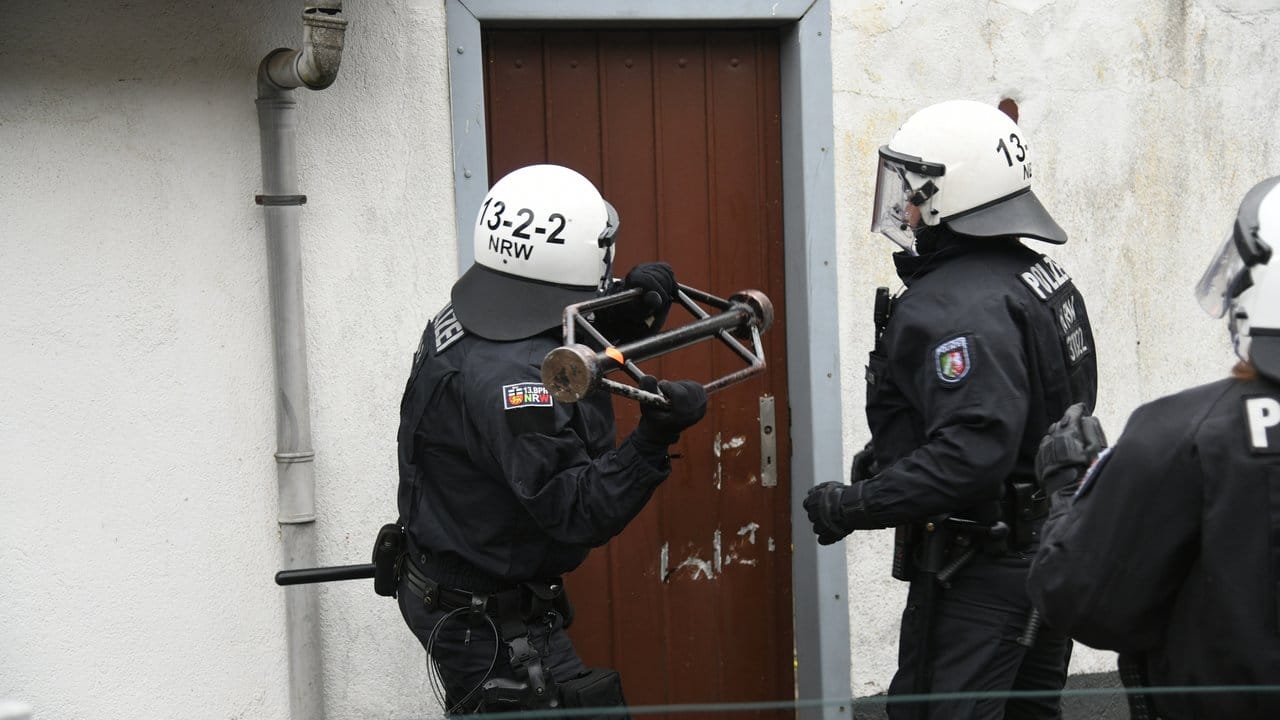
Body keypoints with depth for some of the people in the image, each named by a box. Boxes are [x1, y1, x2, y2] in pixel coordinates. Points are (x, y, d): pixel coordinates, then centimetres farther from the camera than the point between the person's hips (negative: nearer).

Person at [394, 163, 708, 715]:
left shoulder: (462, 321, -2)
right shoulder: (509, 376, -31)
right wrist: (652, 440, -40)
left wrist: (625, 323, -4)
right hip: (492, 625, -10)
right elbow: (579, 514, -30)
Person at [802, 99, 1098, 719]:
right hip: (1050, 551, 10)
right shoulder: (1042, 277, 10)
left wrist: (855, 506, -24)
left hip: (981, 572, -10)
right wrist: (885, 453, 12)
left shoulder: (958, 307, -23)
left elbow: (974, 450, -32)